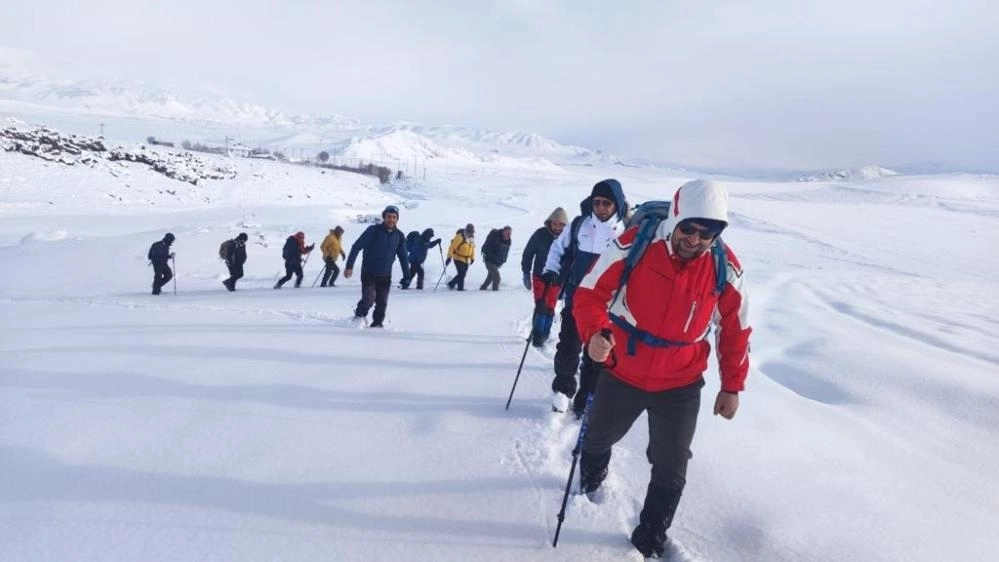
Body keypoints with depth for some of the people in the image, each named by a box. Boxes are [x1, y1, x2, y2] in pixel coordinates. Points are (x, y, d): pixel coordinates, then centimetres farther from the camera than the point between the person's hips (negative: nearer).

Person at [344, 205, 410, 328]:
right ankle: (359, 316, 15)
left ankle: (377, 323, 20)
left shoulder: (399, 236, 4)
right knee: (369, 299, -13)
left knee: (382, 303, 0)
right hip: (368, 274, -3)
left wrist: (406, 276, 6)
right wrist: (349, 266, -12)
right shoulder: (373, 230, -8)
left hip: (385, 276, 3)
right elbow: (356, 247, -7)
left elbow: (404, 256, 11)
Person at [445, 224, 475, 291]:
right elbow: (452, 247, -17)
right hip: (458, 258, -7)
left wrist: (472, 258, 16)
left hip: (466, 260, 7)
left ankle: (451, 284, 23)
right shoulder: (460, 237, -18)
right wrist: (449, 257, -19)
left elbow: (472, 247, 18)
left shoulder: (472, 238, 4)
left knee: (463, 274, 8)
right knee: (461, 274, -11)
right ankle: (460, 288, 2)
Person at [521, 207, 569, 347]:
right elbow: (528, 254, -3)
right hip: (539, 276, -1)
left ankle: (545, 334, 24)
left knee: (550, 307, 8)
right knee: (541, 305, -12)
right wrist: (526, 274, -5)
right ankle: (537, 334, -6)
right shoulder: (540, 234, -13)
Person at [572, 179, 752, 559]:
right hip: (621, 374, 0)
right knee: (599, 438, 25)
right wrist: (594, 332, -34)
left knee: (671, 470, 10)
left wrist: (732, 386, 5)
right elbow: (590, 293, -14)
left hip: (681, 387, 1)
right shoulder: (633, 246, -21)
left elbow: (735, 330, 1)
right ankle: (590, 481, 61)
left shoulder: (726, 269, -12)